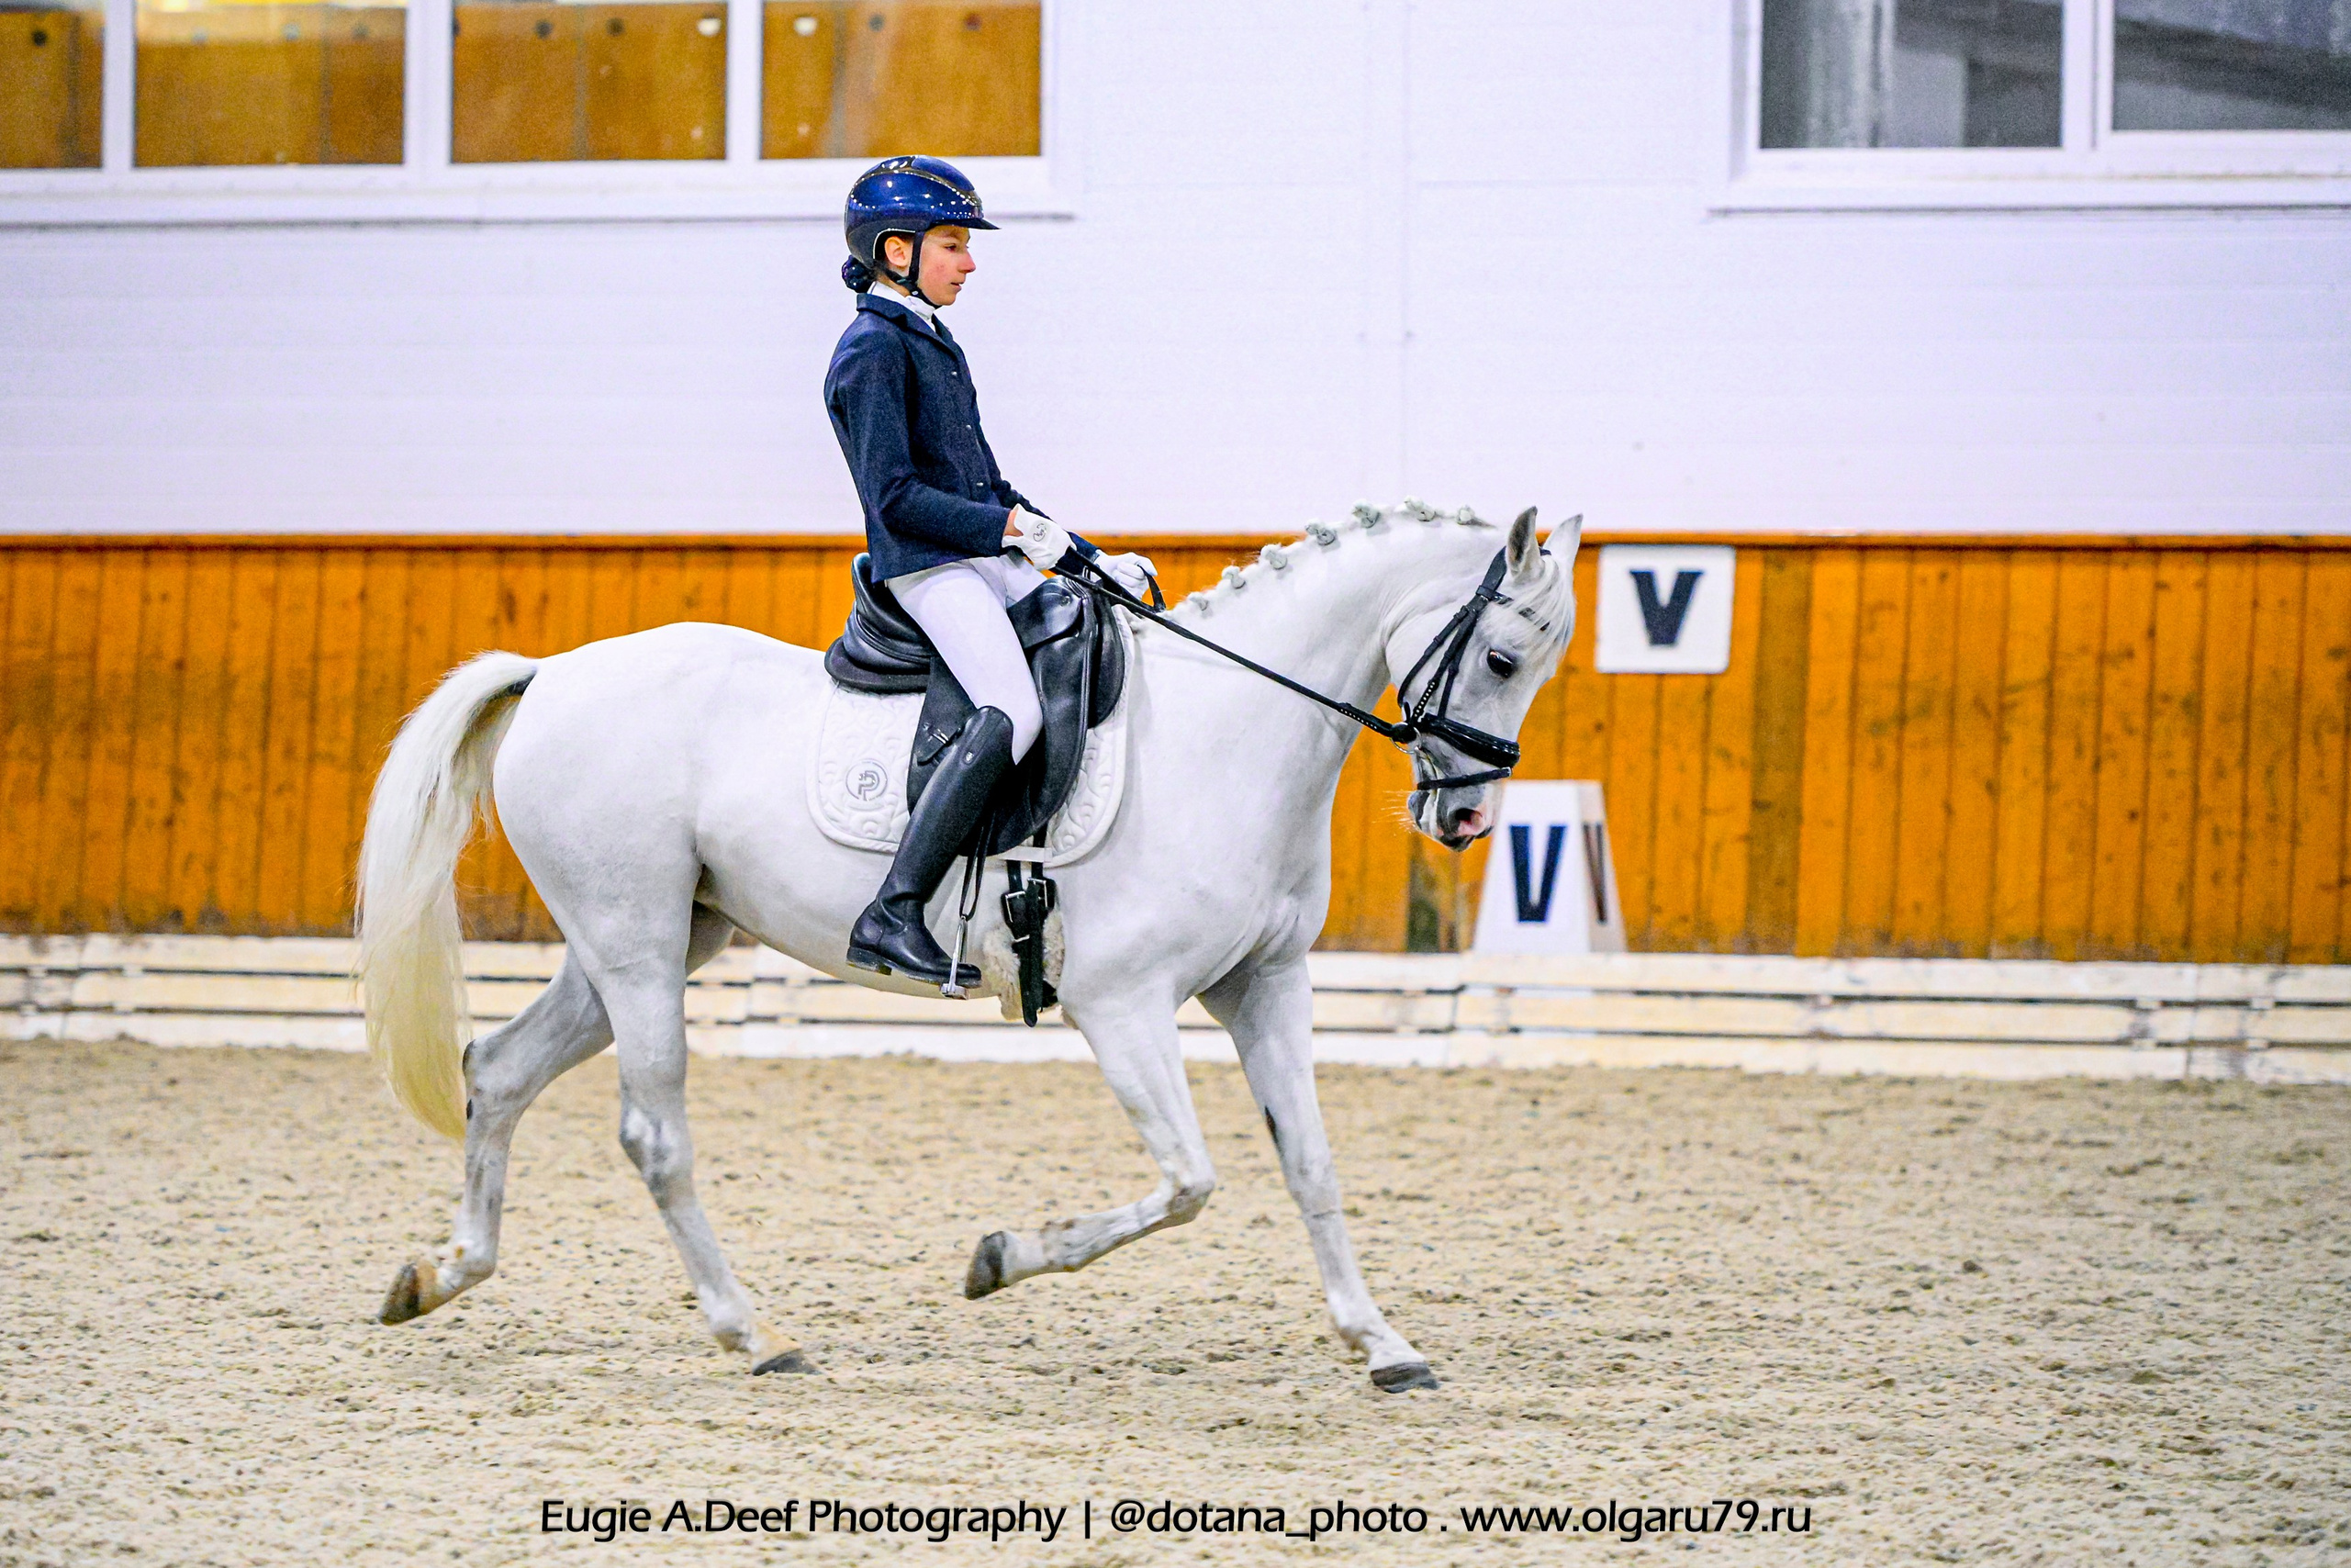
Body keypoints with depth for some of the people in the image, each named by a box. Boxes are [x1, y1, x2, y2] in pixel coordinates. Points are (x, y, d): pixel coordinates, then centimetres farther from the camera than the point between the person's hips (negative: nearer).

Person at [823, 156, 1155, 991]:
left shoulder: (936, 347, 22)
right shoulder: (873, 351, -8)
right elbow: (897, 497, -15)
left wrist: (1090, 558, 19)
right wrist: (1011, 525, -18)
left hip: (987, 560, 10)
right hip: (924, 568, -10)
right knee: (1013, 711, -28)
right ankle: (892, 914, -33)